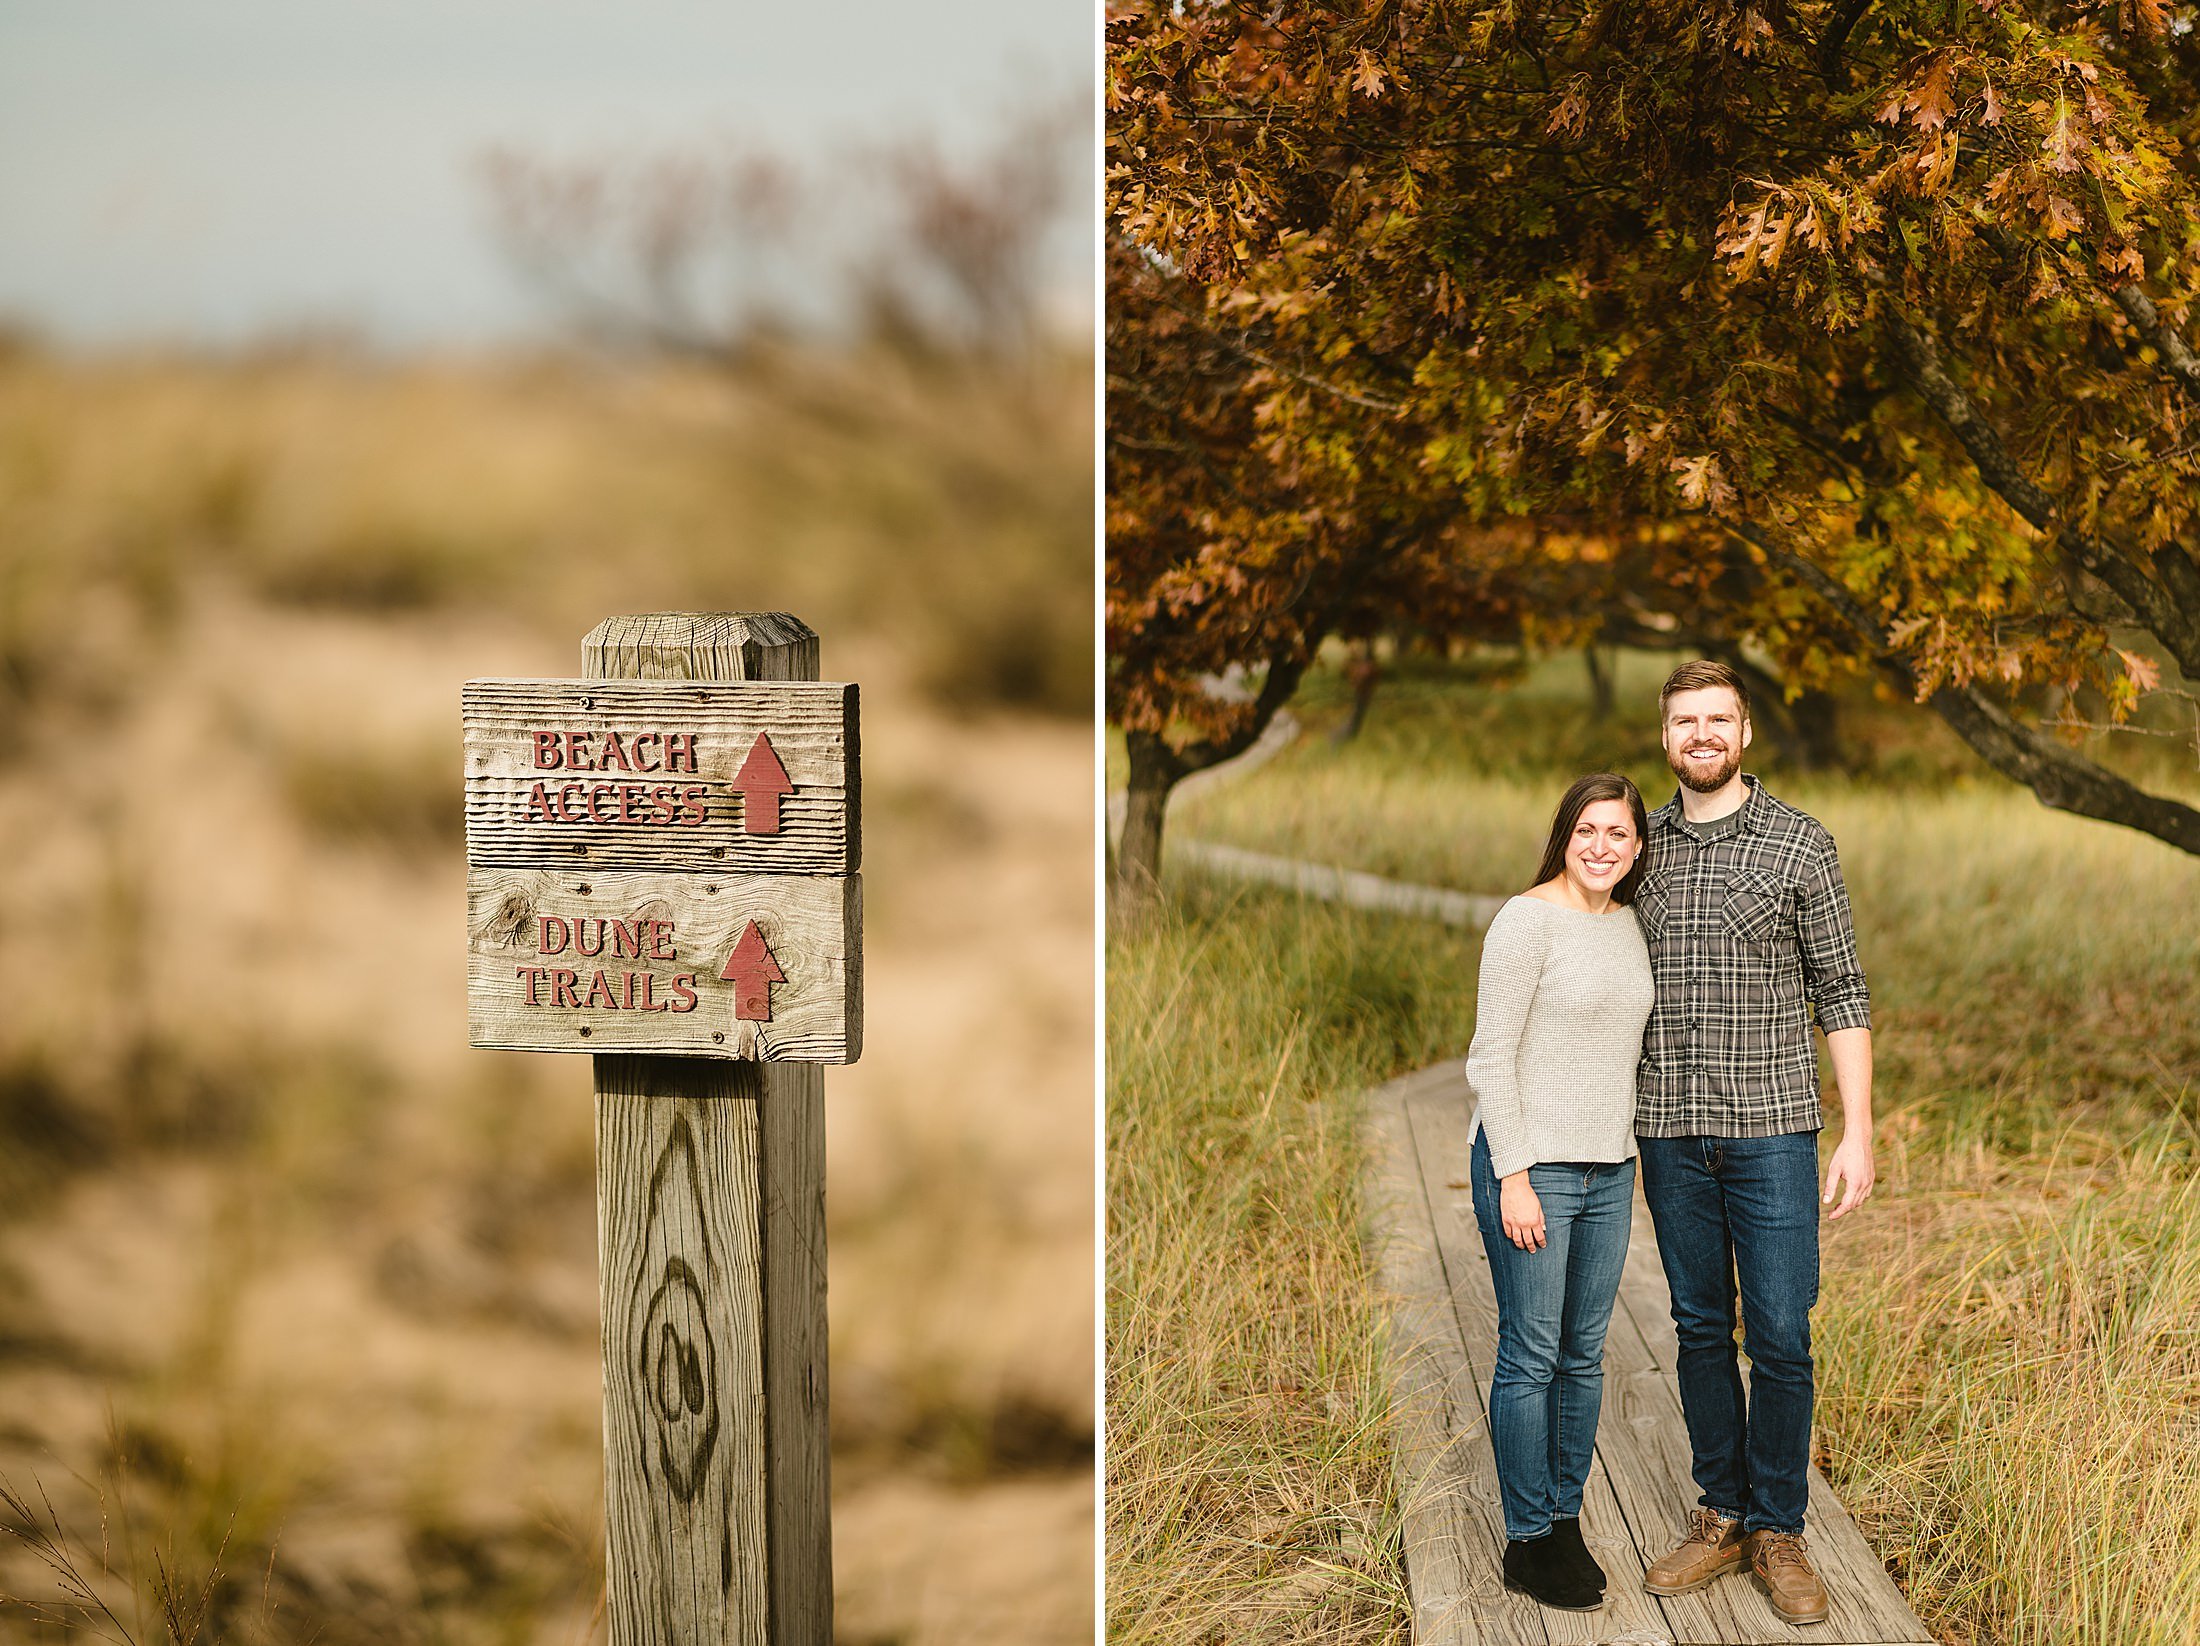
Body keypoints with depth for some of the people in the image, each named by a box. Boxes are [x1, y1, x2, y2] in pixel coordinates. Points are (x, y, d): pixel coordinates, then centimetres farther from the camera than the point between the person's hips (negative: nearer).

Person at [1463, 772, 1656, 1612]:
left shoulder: (1629, 927, 10)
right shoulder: (1528, 921, -12)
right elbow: (1491, 1059, -13)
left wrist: (1625, 1161, 16)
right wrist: (1514, 1178, -17)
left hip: (1608, 1169, 7)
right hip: (1530, 1167, -7)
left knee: (1584, 1356, 12)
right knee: (1532, 1356, -1)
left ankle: (1566, 1520, 23)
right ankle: (1528, 1542, 8)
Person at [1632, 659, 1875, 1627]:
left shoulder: (1801, 845, -2)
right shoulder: (1643, 845, 7)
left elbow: (1841, 994, -1)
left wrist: (1859, 1131, -7)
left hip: (1771, 1126, -3)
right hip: (1669, 1132, 3)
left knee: (1780, 1335, -3)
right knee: (1701, 1328, 10)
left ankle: (1778, 1531, 9)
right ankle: (1720, 1519, 20)